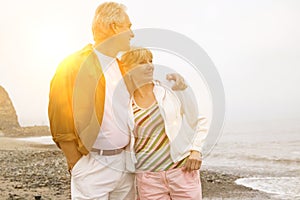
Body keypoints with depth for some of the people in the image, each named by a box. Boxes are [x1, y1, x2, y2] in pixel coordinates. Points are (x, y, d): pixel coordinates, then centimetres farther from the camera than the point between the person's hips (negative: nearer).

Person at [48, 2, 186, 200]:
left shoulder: (122, 65, 10)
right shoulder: (73, 66, -11)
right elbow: (60, 122, -10)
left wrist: (171, 80, 5)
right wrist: (77, 165, -8)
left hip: (125, 161, 7)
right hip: (94, 165, -7)